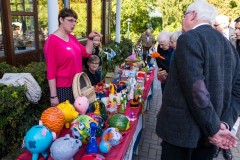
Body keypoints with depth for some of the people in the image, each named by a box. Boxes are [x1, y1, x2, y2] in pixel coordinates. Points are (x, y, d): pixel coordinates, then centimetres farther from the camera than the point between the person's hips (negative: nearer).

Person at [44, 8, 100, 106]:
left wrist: (90, 38, 2)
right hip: (62, 88, -7)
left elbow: (87, 53, 17)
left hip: (76, 86, 7)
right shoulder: (52, 41, -14)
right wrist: (53, 96, -17)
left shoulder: (72, 38, 7)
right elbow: (51, 71, -16)